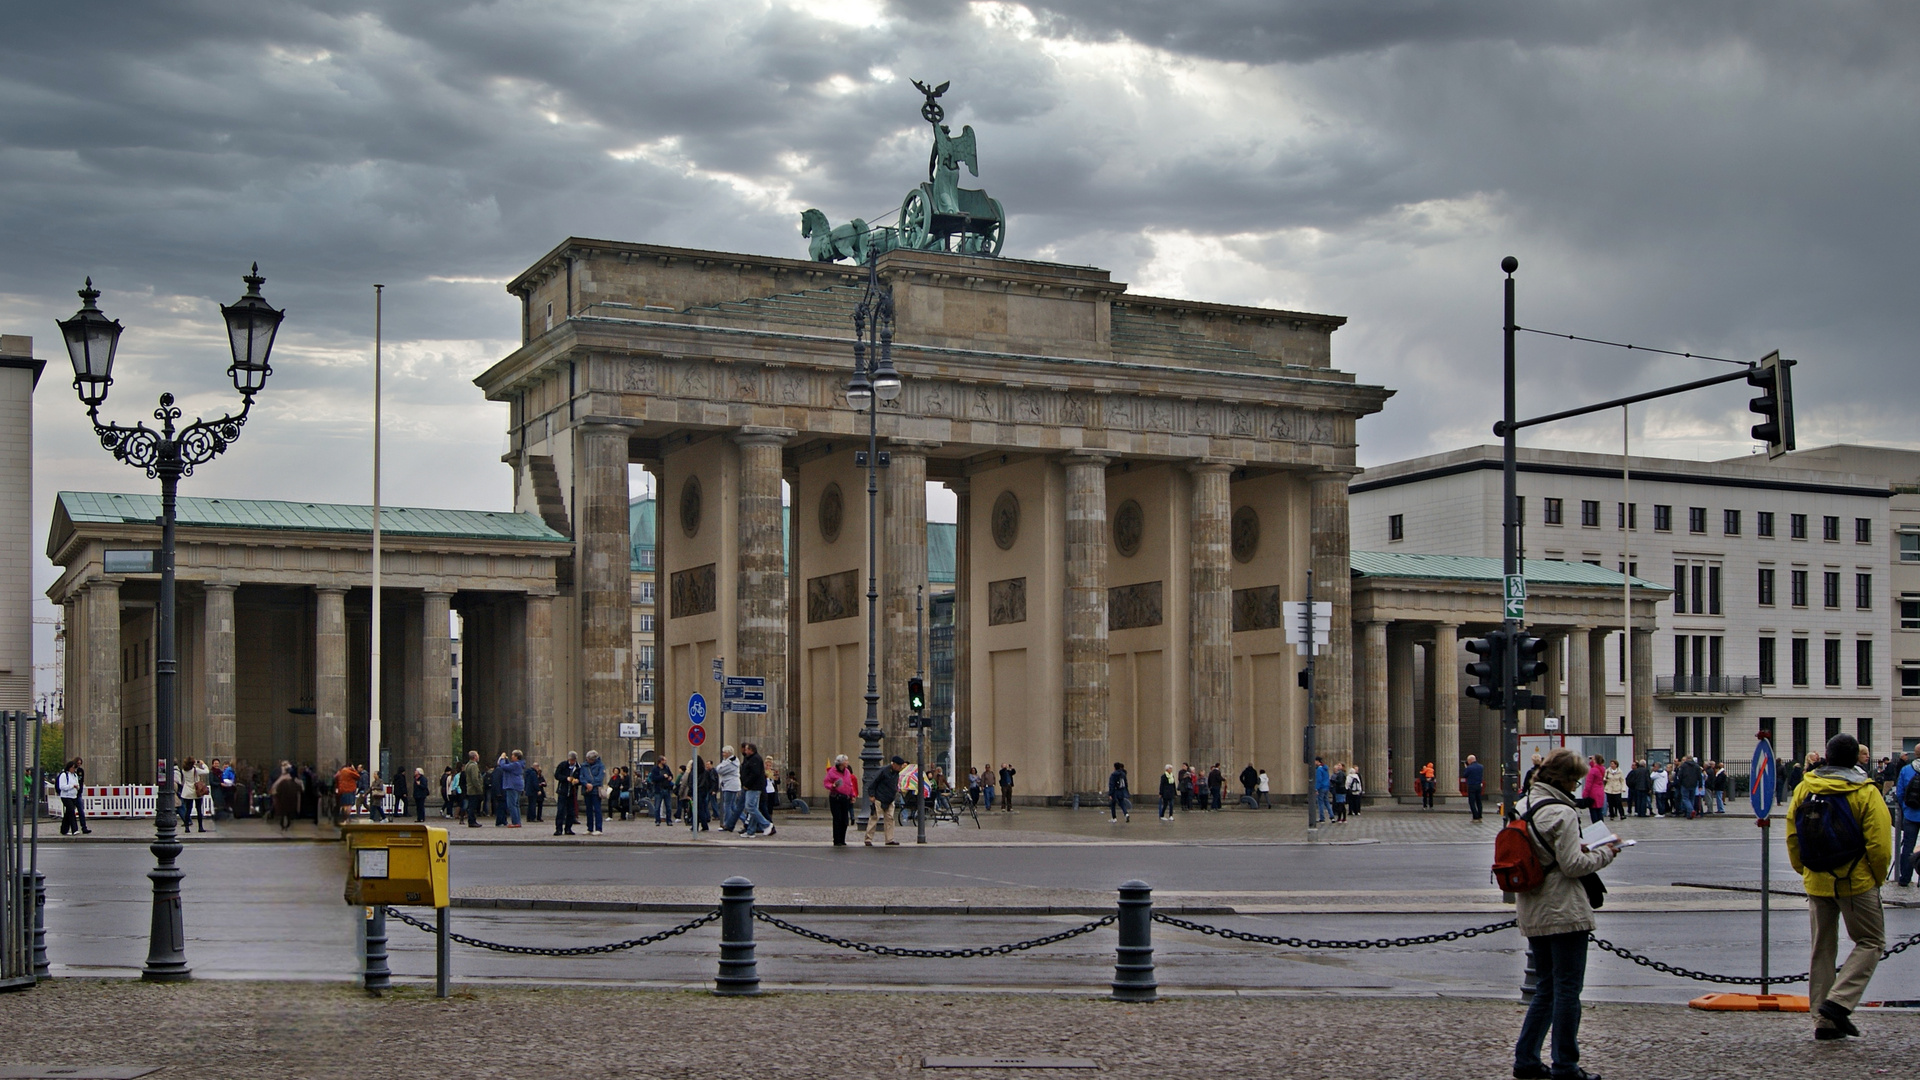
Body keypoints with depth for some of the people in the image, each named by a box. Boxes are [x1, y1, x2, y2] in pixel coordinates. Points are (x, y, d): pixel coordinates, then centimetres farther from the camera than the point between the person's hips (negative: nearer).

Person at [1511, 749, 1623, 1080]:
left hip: (1531, 913, 8)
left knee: (1545, 987, 17)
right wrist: (1604, 854, -4)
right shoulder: (1561, 813, -17)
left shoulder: (1524, 805, 9)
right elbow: (1573, 865, -18)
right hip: (1563, 912, -8)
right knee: (1568, 989, 1)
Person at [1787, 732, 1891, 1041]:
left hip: (1818, 883, 5)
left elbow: (1792, 837, 6)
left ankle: (1824, 1020, 12)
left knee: (1822, 949, 12)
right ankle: (1839, 1001, -7)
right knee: (1870, 942, 9)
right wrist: (1878, 877, 2)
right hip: (1856, 882, -5)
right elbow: (1879, 843, -13)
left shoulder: (1804, 789, 3)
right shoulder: (1865, 792, -10)